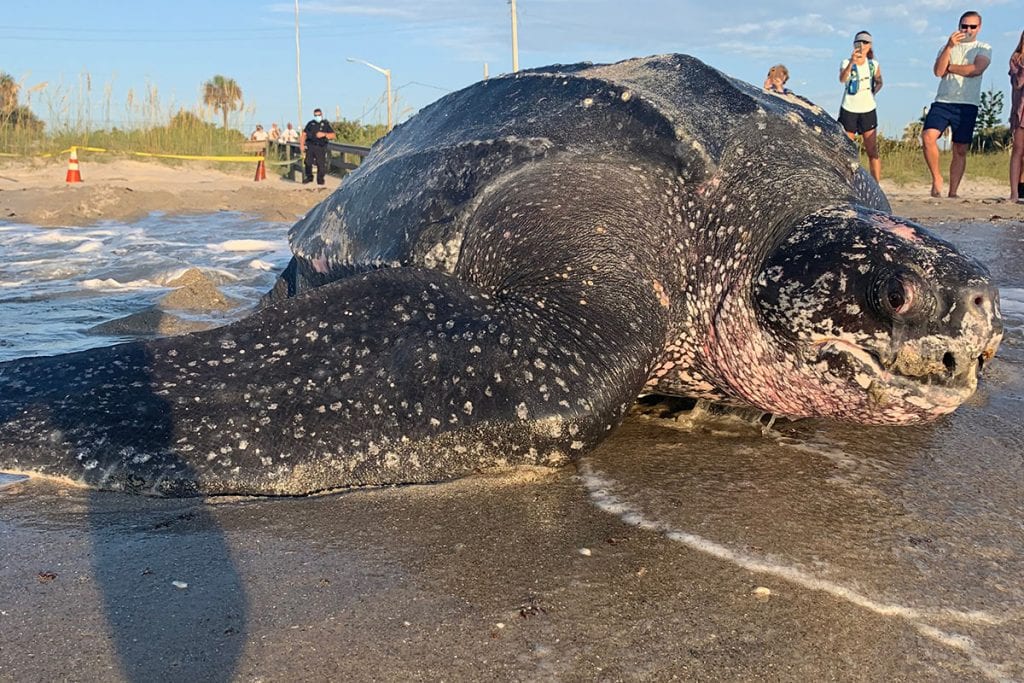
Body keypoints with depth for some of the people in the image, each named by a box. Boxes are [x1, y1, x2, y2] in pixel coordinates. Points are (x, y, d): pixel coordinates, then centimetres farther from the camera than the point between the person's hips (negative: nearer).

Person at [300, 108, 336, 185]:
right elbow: (304, 134, 14)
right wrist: (302, 145, 3)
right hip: (310, 146, 2)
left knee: (321, 164, -7)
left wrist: (324, 134, -14)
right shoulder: (310, 124, 15)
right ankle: (309, 177, 11)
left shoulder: (326, 124, 10)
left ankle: (320, 180, 5)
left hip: (321, 148, -2)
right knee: (308, 163, -6)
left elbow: (333, 135, 2)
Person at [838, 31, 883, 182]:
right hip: (848, 110, -2)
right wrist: (851, 63, -43)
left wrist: (872, 92, 0)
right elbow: (842, 79, -28)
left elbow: (879, 82, 20)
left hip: (868, 110, 2)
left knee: (872, 151, -2)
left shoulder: (873, 65, 3)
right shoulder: (846, 63, -6)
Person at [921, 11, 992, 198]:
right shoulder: (946, 48, 17)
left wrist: (949, 67, -1)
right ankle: (936, 177, -4)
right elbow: (938, 71, -2)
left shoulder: (984, 49, 10)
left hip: (967, 105, -1)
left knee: (960, 150, -1)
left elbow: (976, 69, -11)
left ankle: (953, 193, 4)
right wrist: (949, 46, -12)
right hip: (942, 101, 1)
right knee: (928, 136, -21)